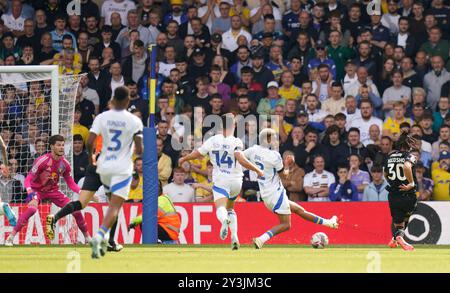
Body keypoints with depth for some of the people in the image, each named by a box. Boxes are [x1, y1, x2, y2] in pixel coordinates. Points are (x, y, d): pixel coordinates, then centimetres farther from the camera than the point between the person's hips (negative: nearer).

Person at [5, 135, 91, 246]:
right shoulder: (42, 160, -24)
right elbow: (28, 179, -22)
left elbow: (71, 183, 2)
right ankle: (11, 237, -26)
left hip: (53, 190, 5)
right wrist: (30, 192, -40)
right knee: (32, 208, -35)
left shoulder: (65, 164, -9)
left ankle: (88, 238, 13)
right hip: (37, 190, -5)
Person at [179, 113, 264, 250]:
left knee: (221, 208, -13)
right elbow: (241, 160, -23)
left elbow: (196, 154, 8)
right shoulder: (236, 142, -10)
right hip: (236, 180, 1)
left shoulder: (213, 140, -1)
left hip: (220, 181, -1)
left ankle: (225, 220, -50)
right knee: (230, 208, 22)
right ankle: (234, 237, 6)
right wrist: (258, 170, -13)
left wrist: (183, 159, 27)